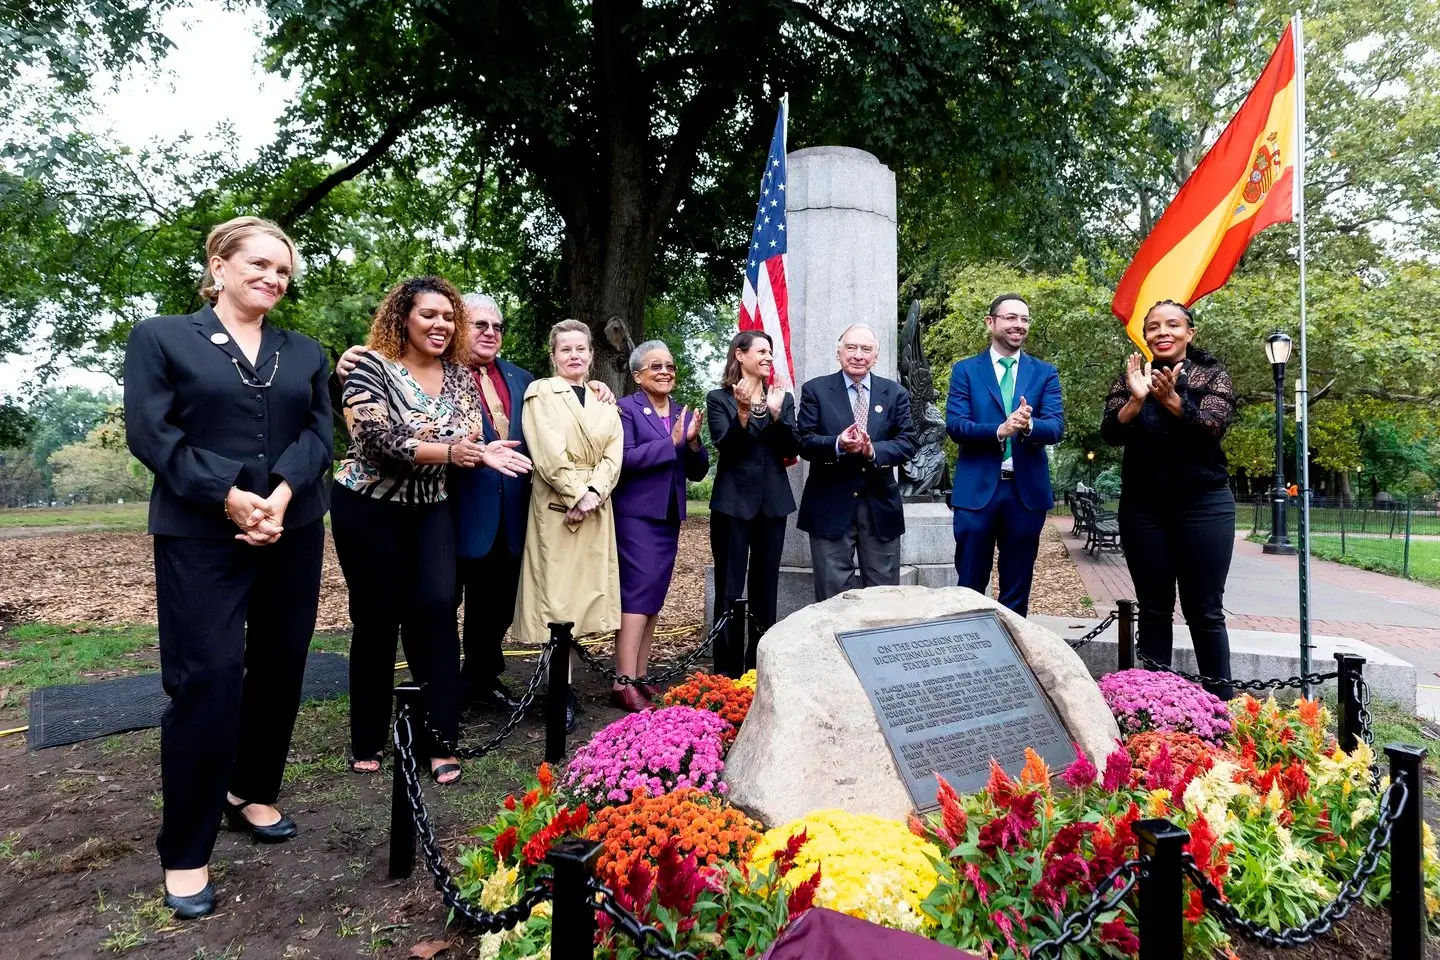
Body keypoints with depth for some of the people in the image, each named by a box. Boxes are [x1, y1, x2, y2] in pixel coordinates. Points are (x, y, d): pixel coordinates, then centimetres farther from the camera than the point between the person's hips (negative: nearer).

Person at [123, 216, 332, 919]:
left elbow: (318, 432, 3)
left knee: (280, 665, 10)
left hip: (294, 532, 5)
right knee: (207, 678, -6)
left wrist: (284, 493, -15)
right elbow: (150, 432, -6)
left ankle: (251, 791, 31)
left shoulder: (305, 353, 13)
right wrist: (230, 498, -17)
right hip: (201, 535, -4)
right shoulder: (160, 336, 3)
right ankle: (185, 852, 8)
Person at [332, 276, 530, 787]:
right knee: (377, 619, 4)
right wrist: (447, 451, -26)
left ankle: (439, 740, 4)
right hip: (368, 508, -3)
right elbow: (377, 440, -22)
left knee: (437, 609, -6)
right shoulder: (371, 366, -12)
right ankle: (368, 739, 23)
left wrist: (482, 453, -22)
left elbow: (469, 439, 0)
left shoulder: (459, 375, 3)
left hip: (430, 509, 4)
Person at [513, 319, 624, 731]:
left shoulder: (604, 399, 16)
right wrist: (575, 494, -14)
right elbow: (548, 453, -8)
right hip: (556, 506, -4)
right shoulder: (540, 392, 3)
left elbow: (614, 453, 5)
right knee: (555, 593, -5)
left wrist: (593, 493, -9)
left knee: (583, 588, 4)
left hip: (596, 507, 5)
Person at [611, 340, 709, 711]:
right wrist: (672, 441, -18)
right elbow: (624, 460, -18)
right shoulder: (626, 409, -5)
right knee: (637, 596, -11)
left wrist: (693, 441, -8)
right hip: (636, 516, -7)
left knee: (654, 599, 9)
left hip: (669, 517, 7)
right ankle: (623, 684, -8)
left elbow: (698, 472, 11)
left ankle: (640, 677, 17)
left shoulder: (683, 414, 13)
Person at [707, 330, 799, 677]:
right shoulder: (719, 398, 0)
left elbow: (792, 450, 1)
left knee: (765, 588, 9)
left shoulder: (783, 397, 10)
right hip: (733, 503, -4)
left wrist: (776, 413, -14)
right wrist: (742, 413, -27)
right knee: (729, 590, -1)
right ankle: (726, 673, 7)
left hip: (772, 503, 4)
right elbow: (725, 447, -12)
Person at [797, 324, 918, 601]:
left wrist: (874, 450, -19)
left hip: (880, 505, 2)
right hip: (830, 505, -2)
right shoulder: (815, 390, 3)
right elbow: (804, 442, -6)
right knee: (833, 595, 5)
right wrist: (838, 444, -25)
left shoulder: (895, 393, 9)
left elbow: (909, 442, 0)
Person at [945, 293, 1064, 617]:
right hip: (977, 489, -2)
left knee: (1017, 589, 11)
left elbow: (1056, 428, -4)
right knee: (970, 586, 5)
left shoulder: (1045, 373, 8)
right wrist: (999, 430, -23)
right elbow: (955, 425, -7)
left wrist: (1028, 425, -25)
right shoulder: (965, 370, 3)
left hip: (1027, 490, 2)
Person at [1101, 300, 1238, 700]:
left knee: (1205, 611, 2)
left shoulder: (1213, 376, 2)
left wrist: (1171, 399, -29)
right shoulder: (1129, 379, 7)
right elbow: (1111, 433, -6)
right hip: (1142, 509, 2)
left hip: (1204, 505, -2)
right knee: (1154, 610, 7)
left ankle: (1222, 701, 12)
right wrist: (1137, 398, -23)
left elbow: (1212, 428, -14)